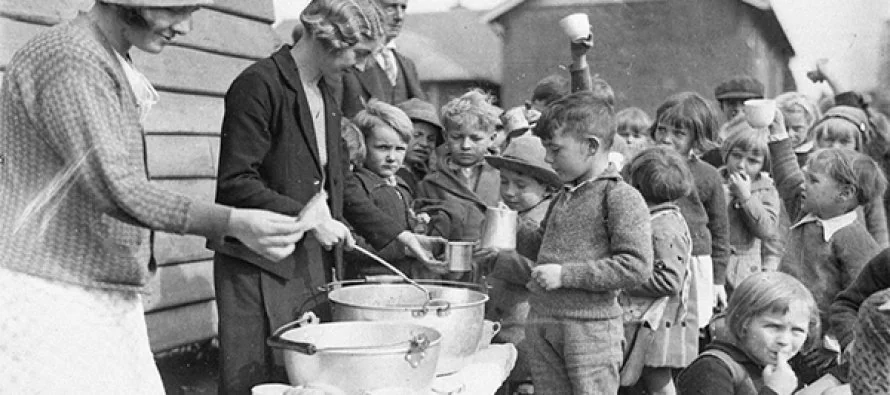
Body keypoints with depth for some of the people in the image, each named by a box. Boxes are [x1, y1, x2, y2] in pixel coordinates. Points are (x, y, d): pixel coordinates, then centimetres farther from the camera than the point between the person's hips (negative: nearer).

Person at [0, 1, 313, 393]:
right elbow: (114, 188, -25)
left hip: (106, 294, 9)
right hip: (48, 293, -9)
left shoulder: (112, 61, 15)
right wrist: (232, 223, -31)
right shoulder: (70, 58, -16)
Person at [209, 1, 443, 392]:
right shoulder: (258, 85, -12)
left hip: (317, 262, 8)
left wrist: (399, 234, 13)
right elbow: (235, 183, -17)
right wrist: (305, 218, -22)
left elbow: (341, 182, 19)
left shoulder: (324, 94, 14)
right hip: (261, 267, -7)